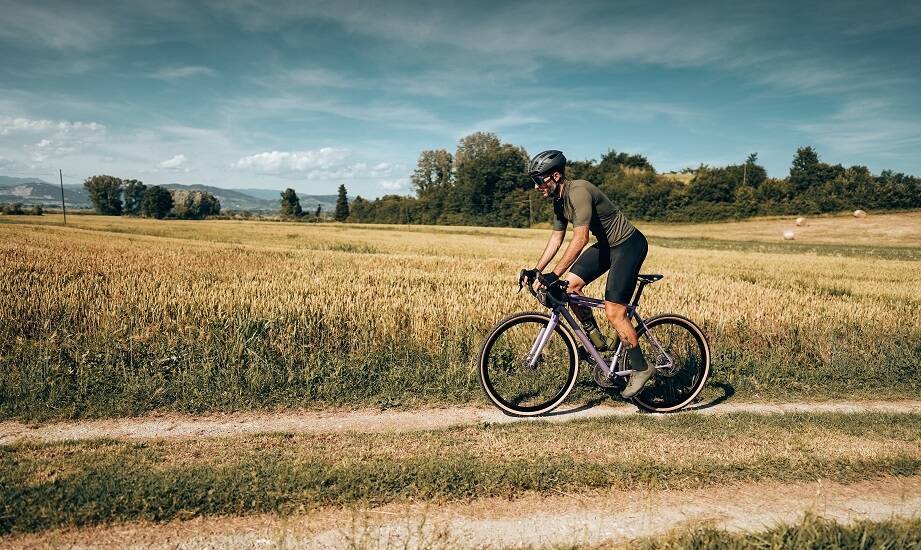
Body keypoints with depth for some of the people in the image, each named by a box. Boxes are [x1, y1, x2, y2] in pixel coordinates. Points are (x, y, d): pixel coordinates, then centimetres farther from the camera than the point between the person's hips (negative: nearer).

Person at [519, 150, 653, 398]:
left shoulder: (579, 192, -27)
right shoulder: (559, 201, 2)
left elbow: (580, 239, -34)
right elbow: (556, 238, 9)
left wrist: (554, 275, -36)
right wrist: (536, 271, 2)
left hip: (629, 244, -9)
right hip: (606, 244, 9)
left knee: (613, 312, -10)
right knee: (570, 285, -3)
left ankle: (641, 368, 7)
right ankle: (596, 339, 14)